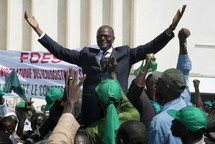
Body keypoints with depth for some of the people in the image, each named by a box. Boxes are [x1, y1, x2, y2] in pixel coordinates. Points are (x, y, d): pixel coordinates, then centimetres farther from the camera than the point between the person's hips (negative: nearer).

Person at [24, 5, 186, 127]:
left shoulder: (125, 53, 14)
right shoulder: (86, 54, 17)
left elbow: (150, 48, 6)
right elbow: (60, 51, 14)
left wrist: (171, 27, -4)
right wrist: (37, 29, 10)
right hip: (91, 110, 1)